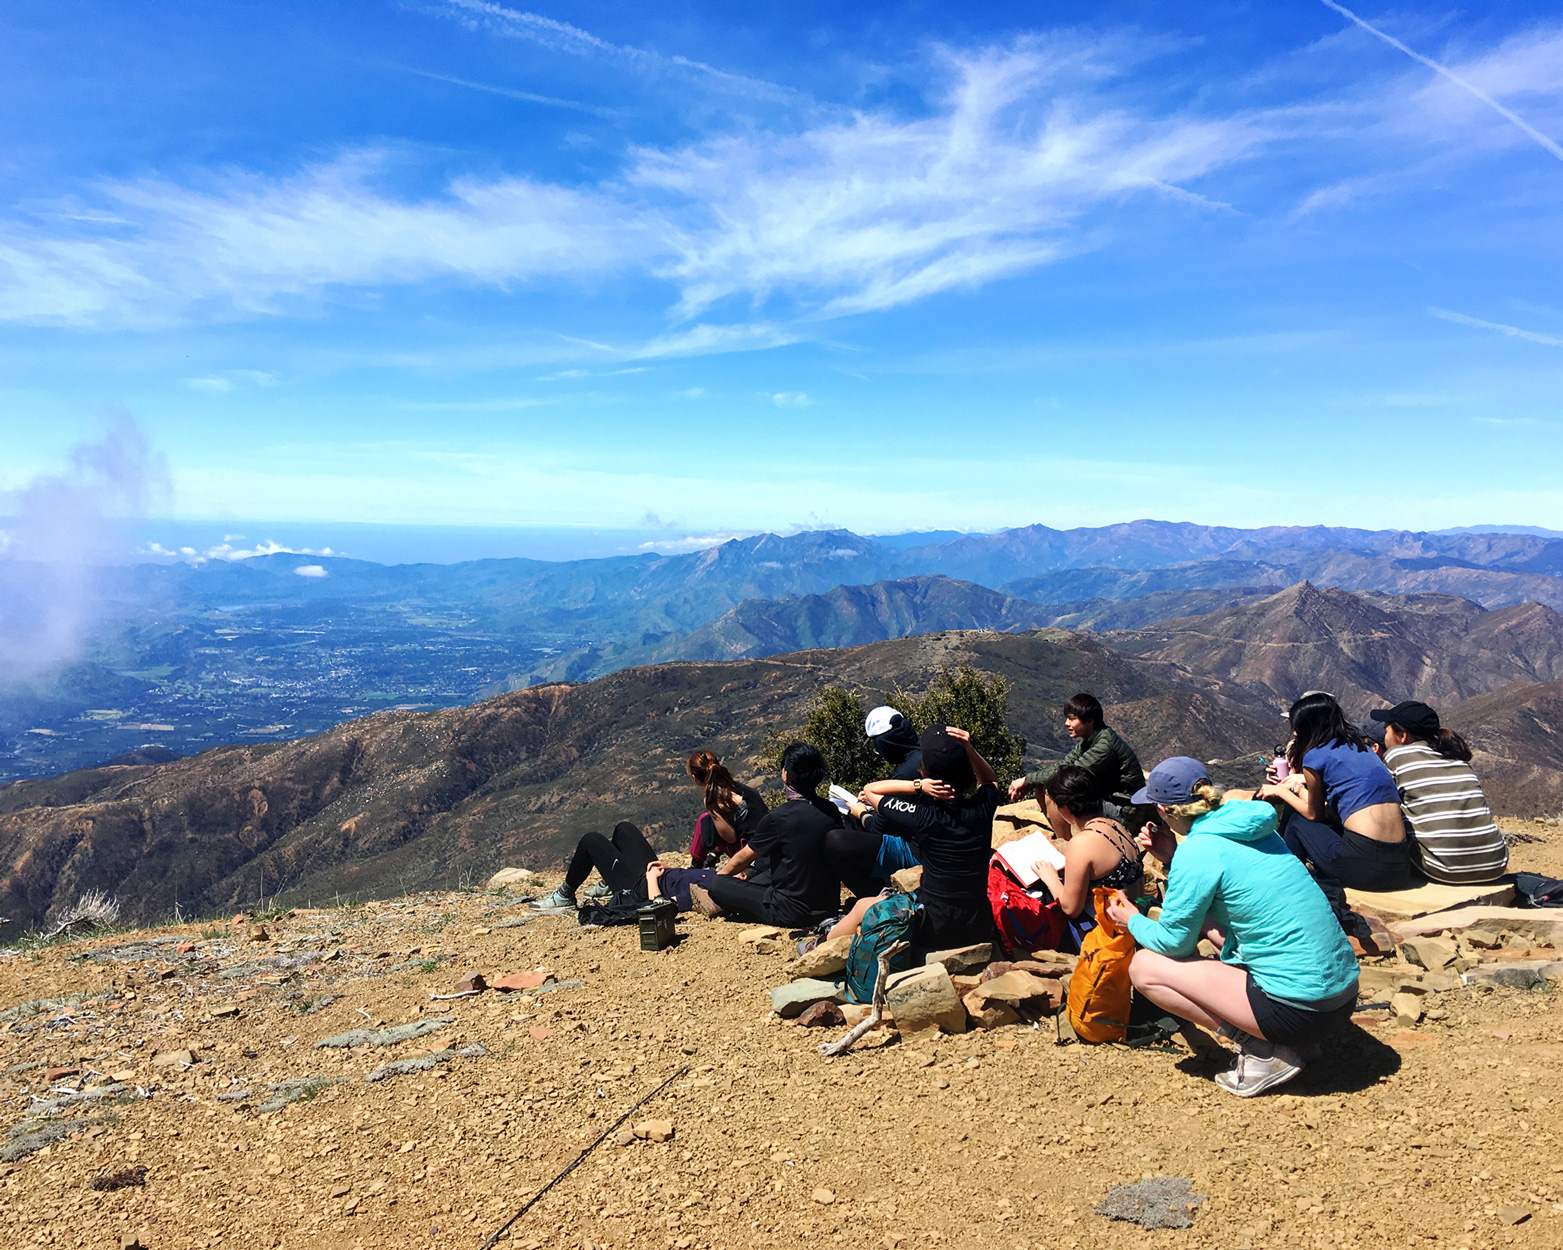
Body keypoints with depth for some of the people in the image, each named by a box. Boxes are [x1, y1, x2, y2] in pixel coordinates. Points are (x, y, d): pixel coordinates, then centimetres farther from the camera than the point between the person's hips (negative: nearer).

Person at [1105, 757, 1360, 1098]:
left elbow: (1174, 943, -5)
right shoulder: (1251, 825, 8)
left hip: (1300, 1011, -8)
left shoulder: (1197, 853, -15)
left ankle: (1264, 1051, -2)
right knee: (1204, 917, 23)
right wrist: (1173, 858, 19)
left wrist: (1133, 922, 14)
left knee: (1144, 965, -2)